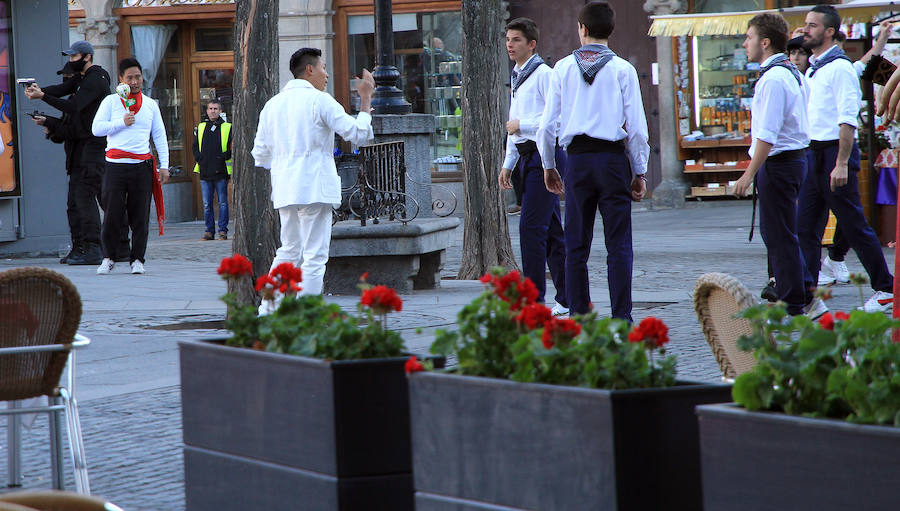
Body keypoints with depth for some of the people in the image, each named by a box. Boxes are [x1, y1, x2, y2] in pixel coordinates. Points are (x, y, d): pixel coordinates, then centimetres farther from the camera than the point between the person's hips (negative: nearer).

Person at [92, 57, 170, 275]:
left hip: (142, 166, 2)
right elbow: (97, 128, 0)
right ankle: (108, 258, 8)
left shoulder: (150, 105, 14)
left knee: (140, 216, 2)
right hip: (116, 165, -2)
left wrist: (164, 165, 8)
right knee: (113, 214, -4)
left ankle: (137, 259, 11)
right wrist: (122, 123, -10)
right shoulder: (110, 102, 7)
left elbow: (160, 135, 15)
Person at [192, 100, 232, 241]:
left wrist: (223, 157, -13)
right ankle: (209, 230, 10)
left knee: (223, 203, -1)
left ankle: (223, 230, 3)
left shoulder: (227, 128, 3)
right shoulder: (201, 128, 14)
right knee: (207, 204, 4)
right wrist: (199, 159, 2)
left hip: (221, 171, -3)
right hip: (205, 171, 3)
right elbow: (195, 146, 19)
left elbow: (233, 147, 0)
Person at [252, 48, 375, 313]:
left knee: (288, 251, 19)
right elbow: (359, 134, -7)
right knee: (315, 256, -5)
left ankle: (268, 309, 15)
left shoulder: (273, 104, 13)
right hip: (314, 187, -7)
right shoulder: (320, 100, -7)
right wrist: (366, 98, 3)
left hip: (284, 189, 7)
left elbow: (260, 155, 15)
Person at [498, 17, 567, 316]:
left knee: (531, 227, -13)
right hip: (527, 157, 9)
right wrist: (508, 164, 23)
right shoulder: (518, 78, 20)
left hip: (543, 154, -9)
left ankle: (533, 299, -12)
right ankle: (568, 299, 14)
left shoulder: (543, 74, -10)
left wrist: (522, 125, -13)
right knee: (551, 230, 10)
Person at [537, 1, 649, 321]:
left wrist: (549, 165, 18)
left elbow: (548, 123, 5)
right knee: (619, 245, -1)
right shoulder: (622, 70, -1)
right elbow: (636, 126, -4)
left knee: (576, 246, 8)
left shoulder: (563, 68, 4)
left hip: (577, 158, 2)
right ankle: (621, 317, -6)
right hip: (613, 156, -2)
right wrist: (640, 172, 5)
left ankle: (578, 316, 7)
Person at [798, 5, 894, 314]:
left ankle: (886, 289, 8)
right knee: (806, 227, 2)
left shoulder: (839, 68, -12)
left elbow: (848, 120, -19)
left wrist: (841, 164, -24)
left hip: (835, 151, -9)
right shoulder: (812, 70, 15)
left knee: (854, 227, -2)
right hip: (813, 155, 9)